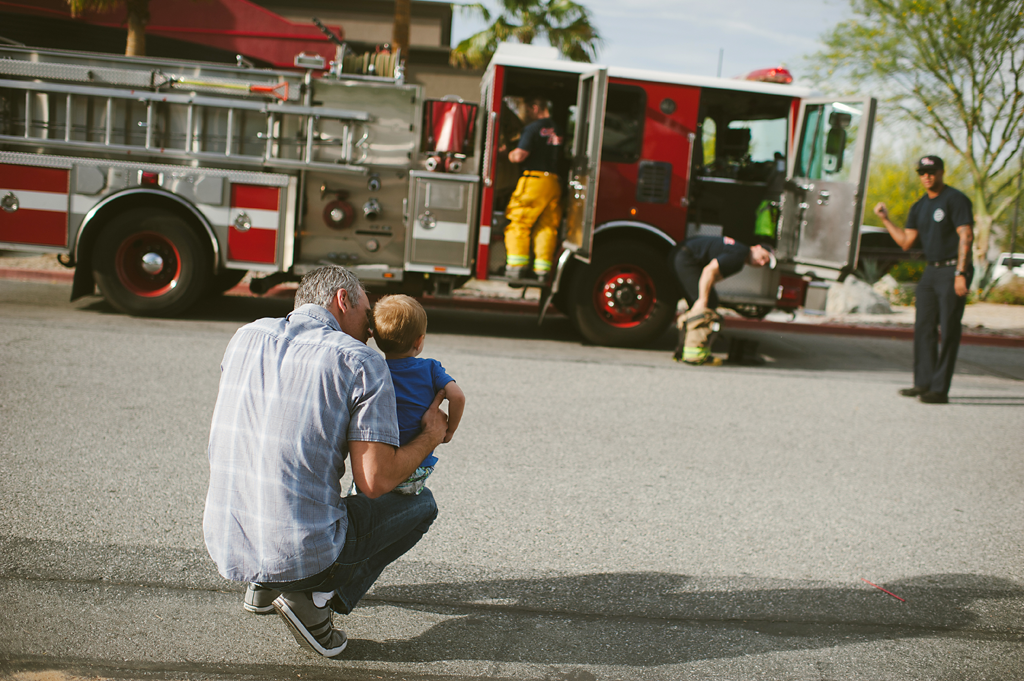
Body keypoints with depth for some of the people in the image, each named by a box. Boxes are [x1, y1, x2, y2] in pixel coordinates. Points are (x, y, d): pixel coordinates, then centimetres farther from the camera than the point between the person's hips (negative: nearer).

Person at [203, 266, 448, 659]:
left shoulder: (246, 337, 6)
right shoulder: (362, 363, -10)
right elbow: (374, 481, -14)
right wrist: (431, 437, 4)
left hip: (224, 547, 6)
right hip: (301, 553, -6)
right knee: (420, 504, 18)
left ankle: (264, 585, 21)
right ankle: (316, 595, 1)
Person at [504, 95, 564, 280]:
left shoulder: (533, 128, -7)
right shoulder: (558, 130, 16)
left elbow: (519, 155, -14)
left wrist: (508, 153, 8)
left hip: (533, 180, -7)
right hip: (554, 183, 7)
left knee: (518, 223, -1)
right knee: (547, 226, 6)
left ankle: (516, 265, -6)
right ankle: (542, 269, 4)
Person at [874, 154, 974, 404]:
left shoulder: (955, 199, -8)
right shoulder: (919, 207, 15)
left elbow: (966, 236, -14)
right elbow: (906, 242, 15)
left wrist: (960, 273, -21)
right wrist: (885, 219, 10)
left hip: (952, 271, -8)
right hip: (930, 271, 8)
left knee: (948, 331, -6)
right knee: (923, 327, 8)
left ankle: (940, 389, -6)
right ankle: (924, 382, 15)